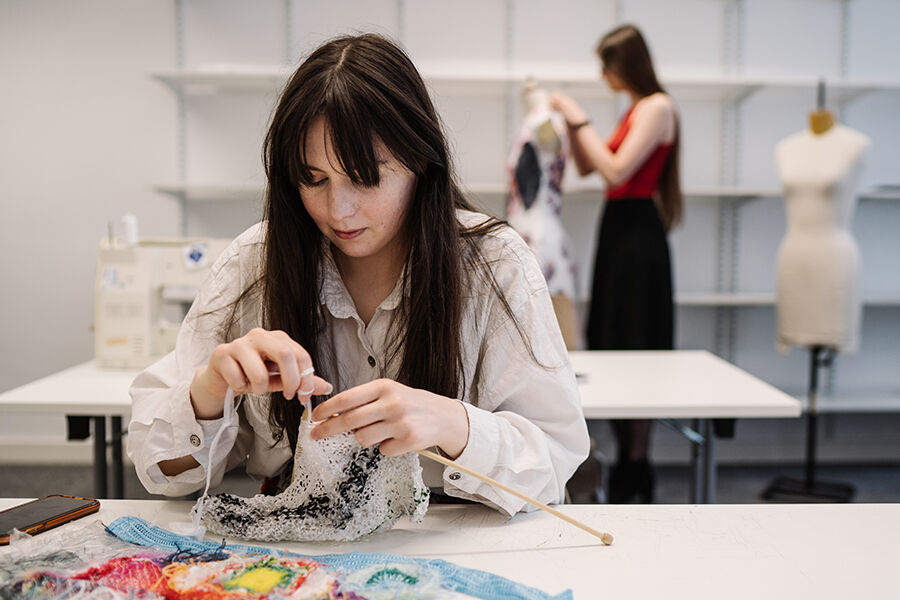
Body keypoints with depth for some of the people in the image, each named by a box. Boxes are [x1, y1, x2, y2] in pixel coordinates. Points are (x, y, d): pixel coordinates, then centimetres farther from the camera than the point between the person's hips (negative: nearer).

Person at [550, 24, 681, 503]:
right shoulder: (636, 109, 19)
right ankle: (626, 465, 20)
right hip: (619, 231, 10)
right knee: (613, 347, 10)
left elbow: (616, 171, -19)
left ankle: (635, 477, 1)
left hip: (638, 234, -10)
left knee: (633, 351, -7)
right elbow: (587, 166, 22)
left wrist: (581, 120, -13)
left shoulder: (657, 106, -9)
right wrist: (570, 122, 11)